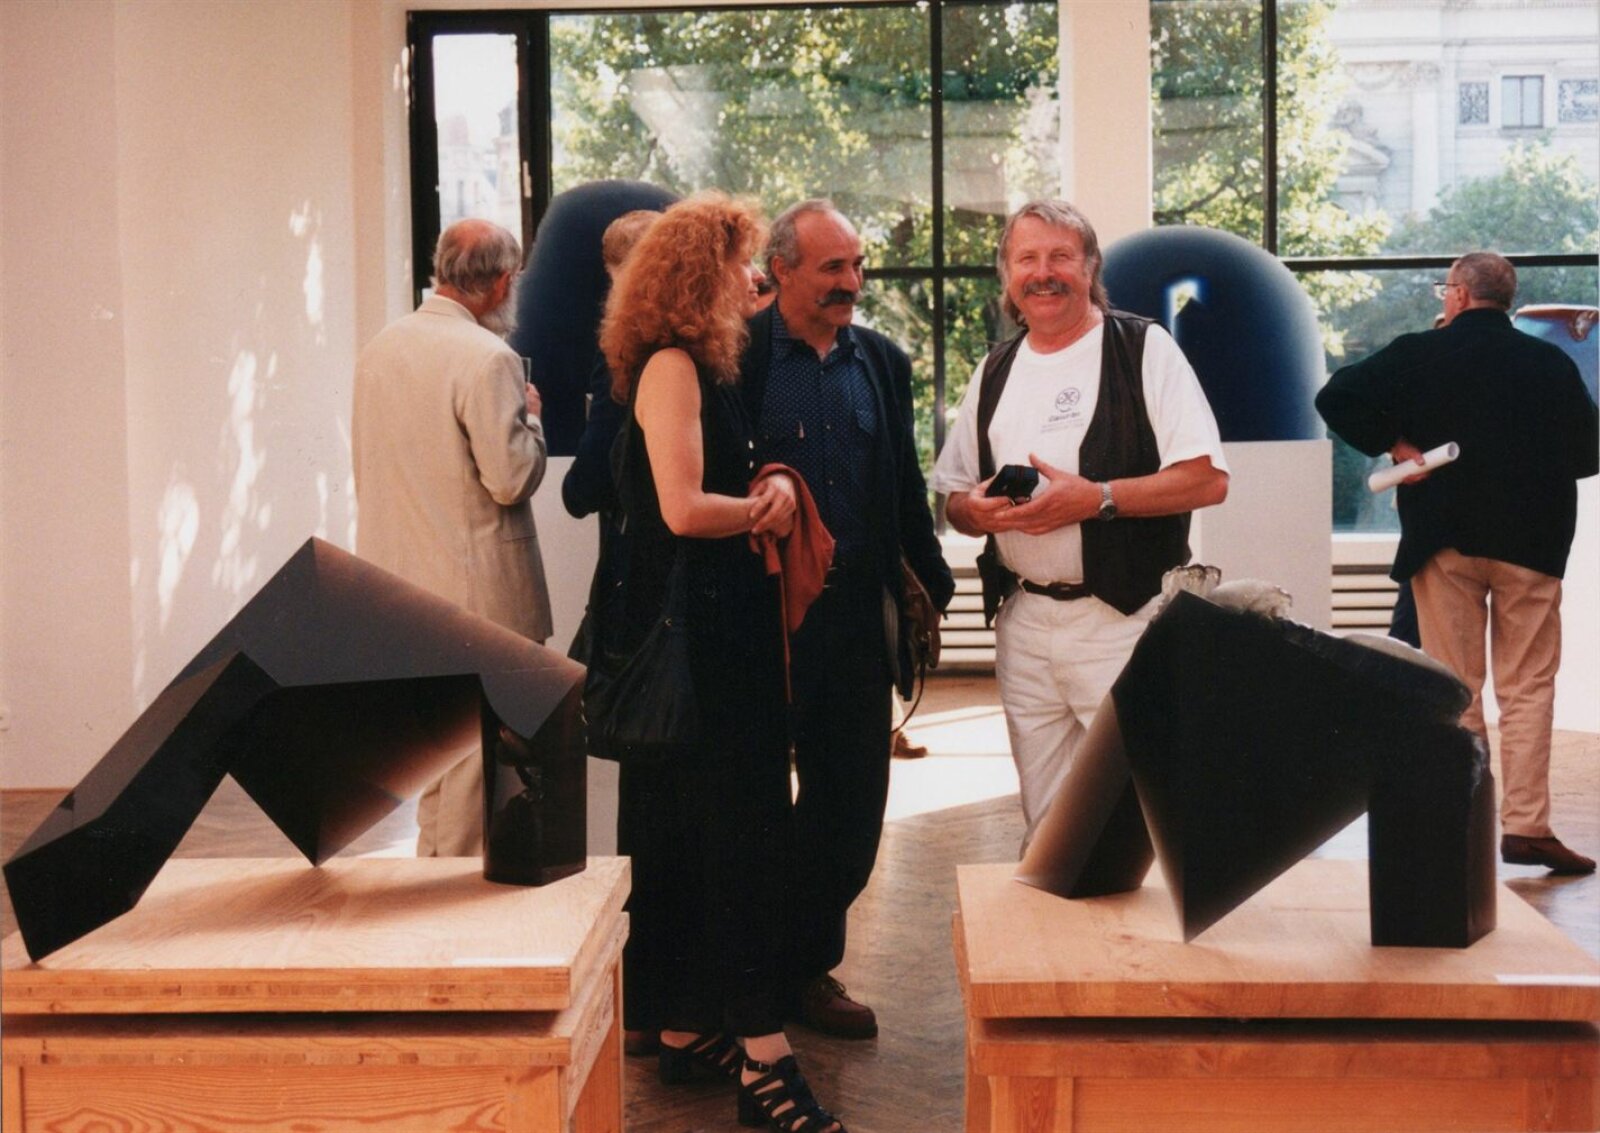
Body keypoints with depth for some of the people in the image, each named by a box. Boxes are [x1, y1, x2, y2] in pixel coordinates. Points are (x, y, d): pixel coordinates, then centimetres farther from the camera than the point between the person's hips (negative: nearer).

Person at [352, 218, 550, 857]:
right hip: (474, 590, -8)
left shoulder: (380, 349, 8)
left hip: (395, 581, 8)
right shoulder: (488, 359, -17)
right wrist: (530, 416, -2)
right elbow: (510, 478, -18)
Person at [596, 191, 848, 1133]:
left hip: (724, 630, 10)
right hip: (693, 631, -10)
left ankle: (686, 1030, 23)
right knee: (736, 831, -9)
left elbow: (737, 483, 19)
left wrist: (775, 485, -4)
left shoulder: (710, 367, 16)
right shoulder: (671, 366, -13)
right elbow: (682, 508, -22)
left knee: (697, 832, 13)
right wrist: (762, 508, -5)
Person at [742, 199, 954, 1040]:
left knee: (851, 800, 10)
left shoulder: (881, 362, 11)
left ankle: (807, 967, 27)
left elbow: (906, 490, 15)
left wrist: (930, 586, 10)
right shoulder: (738, 358, -5)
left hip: (854, 616, 5)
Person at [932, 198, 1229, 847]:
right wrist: (975, 509, -5)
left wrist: (1096, 498, -19)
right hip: (1024, 621, 5)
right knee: (1044, 826, 12)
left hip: (1125, 618, -5)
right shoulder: (994, 373, 14)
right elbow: (954, 497, 18)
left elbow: (1207, 478, -9)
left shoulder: (1143, 349, -2)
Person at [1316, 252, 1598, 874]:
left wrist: (1394, 445, -3)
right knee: (1528, 686, 5)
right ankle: (1525, 824, -2)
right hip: (1531, 542, 1)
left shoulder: (1420, 355, -3)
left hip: (1444, 541, -1)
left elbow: (1337, 397, -9)